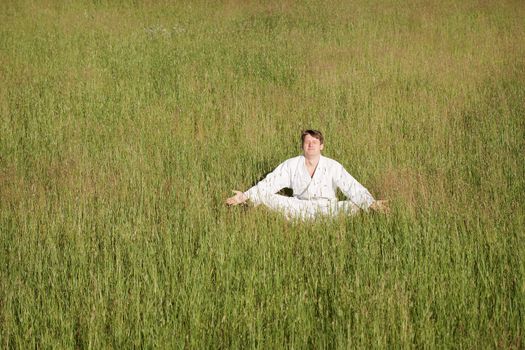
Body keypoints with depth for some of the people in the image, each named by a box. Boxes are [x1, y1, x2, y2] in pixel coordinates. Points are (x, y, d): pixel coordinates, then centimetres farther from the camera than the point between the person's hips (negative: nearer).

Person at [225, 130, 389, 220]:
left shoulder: (332, 166, -3)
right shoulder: (291, 165, 2)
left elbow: (352, 187, -11)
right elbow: (269, 183, -2)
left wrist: (372, 203, -27)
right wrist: (246, 196, -13)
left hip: (328, 207, -1)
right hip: (300, 206, 1)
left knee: (356, 206, -29)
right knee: (262, 197, -18)